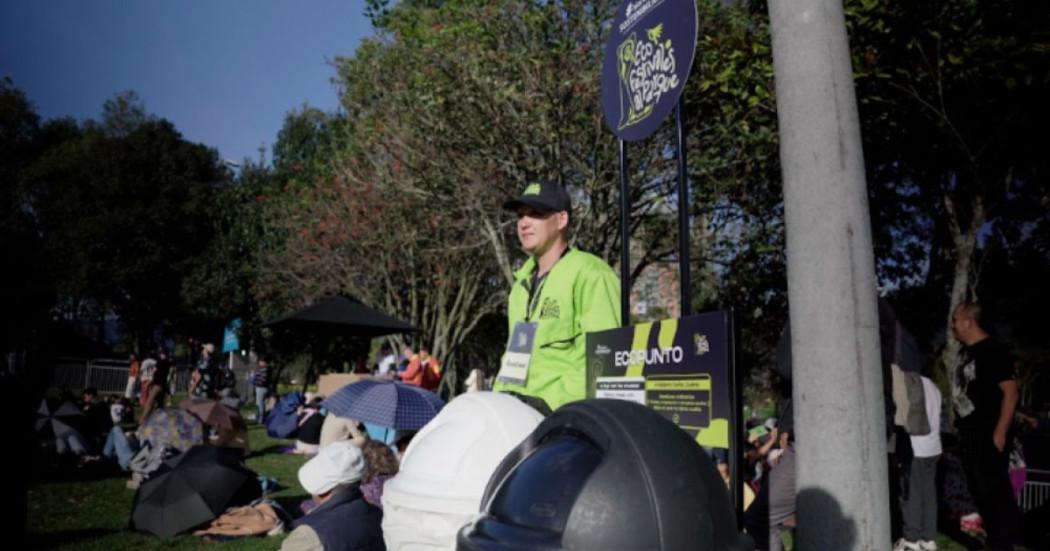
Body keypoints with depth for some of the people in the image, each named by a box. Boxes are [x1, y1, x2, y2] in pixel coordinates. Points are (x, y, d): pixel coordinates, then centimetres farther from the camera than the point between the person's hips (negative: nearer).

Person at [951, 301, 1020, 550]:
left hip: (989, 436, -9)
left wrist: (1000, 433, -20)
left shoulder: (992, 351, -14)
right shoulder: (966, 351, 10)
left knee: (994, 491, -2)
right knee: (979, 491, 15)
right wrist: (960, 426, 14)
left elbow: (1011, 392, -17)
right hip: (969, 435, 9)